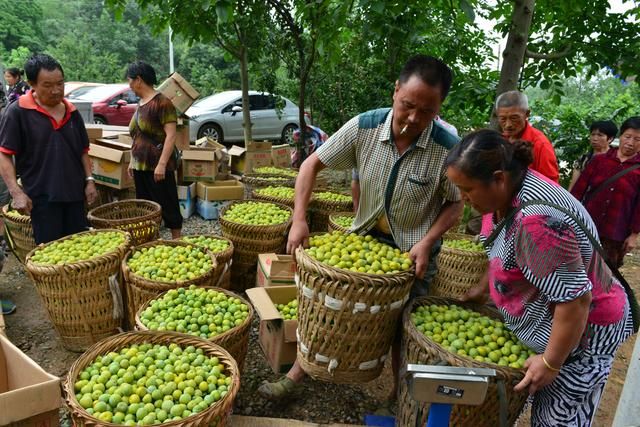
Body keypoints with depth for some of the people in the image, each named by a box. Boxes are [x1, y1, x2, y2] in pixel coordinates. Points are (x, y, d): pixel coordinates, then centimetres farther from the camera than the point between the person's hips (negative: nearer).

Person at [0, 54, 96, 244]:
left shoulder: (72, 112, 9)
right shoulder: (17, 112, -7)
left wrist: (89, 180, 6)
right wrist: (16, 192, -17)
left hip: (75, 194, 5)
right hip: (42, 198, -5)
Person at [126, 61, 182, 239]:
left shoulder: (162, 102, -12)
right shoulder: (141, 104, 13)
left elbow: (171, 136, -18)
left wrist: (162, 164, -23)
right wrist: (133, 161, 19)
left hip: (157, 167, -9)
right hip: (141, 166, 9)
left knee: (167, 206, 0)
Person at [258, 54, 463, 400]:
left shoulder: (448, 148, -22)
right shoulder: (364, 127, -17)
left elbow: (455, 203, -6)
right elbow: (313, 164, -8)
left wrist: (427, 242, -21)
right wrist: (299, 219, -16)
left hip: (412, 253, -2)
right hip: (365, 238, 2)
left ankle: (401, 396, 36)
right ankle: (296, 376, 26)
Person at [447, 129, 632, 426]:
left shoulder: (537, 219, -35)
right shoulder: (507, 191, -5)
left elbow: (576, 299, -32)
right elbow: (504, 252, 14)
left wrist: (550, 363, -21)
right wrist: (483, 289, 21)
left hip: (581, 332, -8)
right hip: (548, 321, 9)